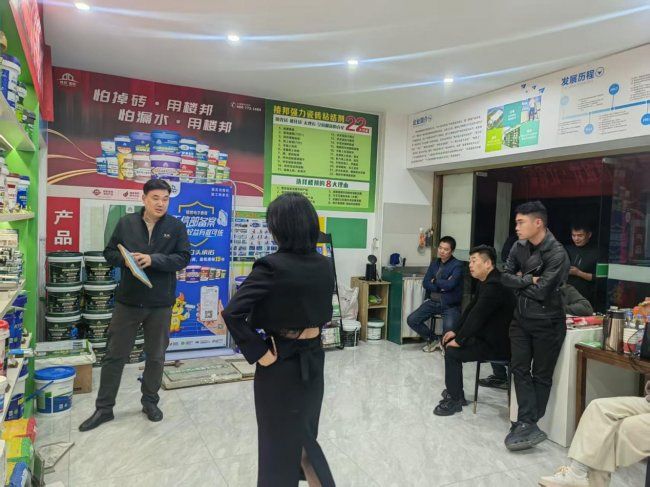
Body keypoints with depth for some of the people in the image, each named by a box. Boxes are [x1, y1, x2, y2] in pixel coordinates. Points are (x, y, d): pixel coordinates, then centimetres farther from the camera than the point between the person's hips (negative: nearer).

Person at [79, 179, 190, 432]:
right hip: (127, 300, 1)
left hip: (160, 303, 0)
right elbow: (109, 253, 6)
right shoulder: (126, 223, 1)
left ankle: (150, 401, 33)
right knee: (115, 355, 9)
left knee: (156, 356, 13)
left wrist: (153, 259, -21)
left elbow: (183, 258, -8)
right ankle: (104, 408, 25)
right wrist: (126, 259, -16)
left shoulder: (177, 227, -2)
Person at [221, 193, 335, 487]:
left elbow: (232, 313, -27)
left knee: (278, 441, 15)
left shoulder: (272, 266, -21)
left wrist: (259, 353, -19)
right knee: (306, 434, 27)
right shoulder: (325, 266, -3)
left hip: (281, 364, -5)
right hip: (313, 359, 5)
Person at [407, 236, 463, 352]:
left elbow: (449, 285, -20)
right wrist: (442, 285, -13)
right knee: (411, 320, -10)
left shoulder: (457, 265, -7)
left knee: (448, 328, -31)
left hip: (450, 305, -5)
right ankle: (433, 340, 15)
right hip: (432, 301, 6)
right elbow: (425, 283, 2)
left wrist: (435, 281, -3)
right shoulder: (434, 263, 11)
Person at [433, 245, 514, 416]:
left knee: (452, 353, -17)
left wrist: (459, 340, -18)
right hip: (486, 336, 11)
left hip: (497, 345, -11)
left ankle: (455, 400, -2)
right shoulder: (486, 282, 9)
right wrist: (456, 332, 8)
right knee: (448, 342, 12)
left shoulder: (495, 285, -25)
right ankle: (455, 390, 23)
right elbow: (470, 308, 13)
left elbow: (476, 316, -26)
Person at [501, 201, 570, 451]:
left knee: (541, 375, 6)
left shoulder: (557, 254, -19)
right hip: (522, 318, 6)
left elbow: (541, 291, -23)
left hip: (547, 323, -6)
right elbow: (505, 277, 0)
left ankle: (528, 424, 13)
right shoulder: (519, 247, 2)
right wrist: (529, 280, -14)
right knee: (520, 368, 2)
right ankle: (529, 426, 5)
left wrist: (521, 282, -7)